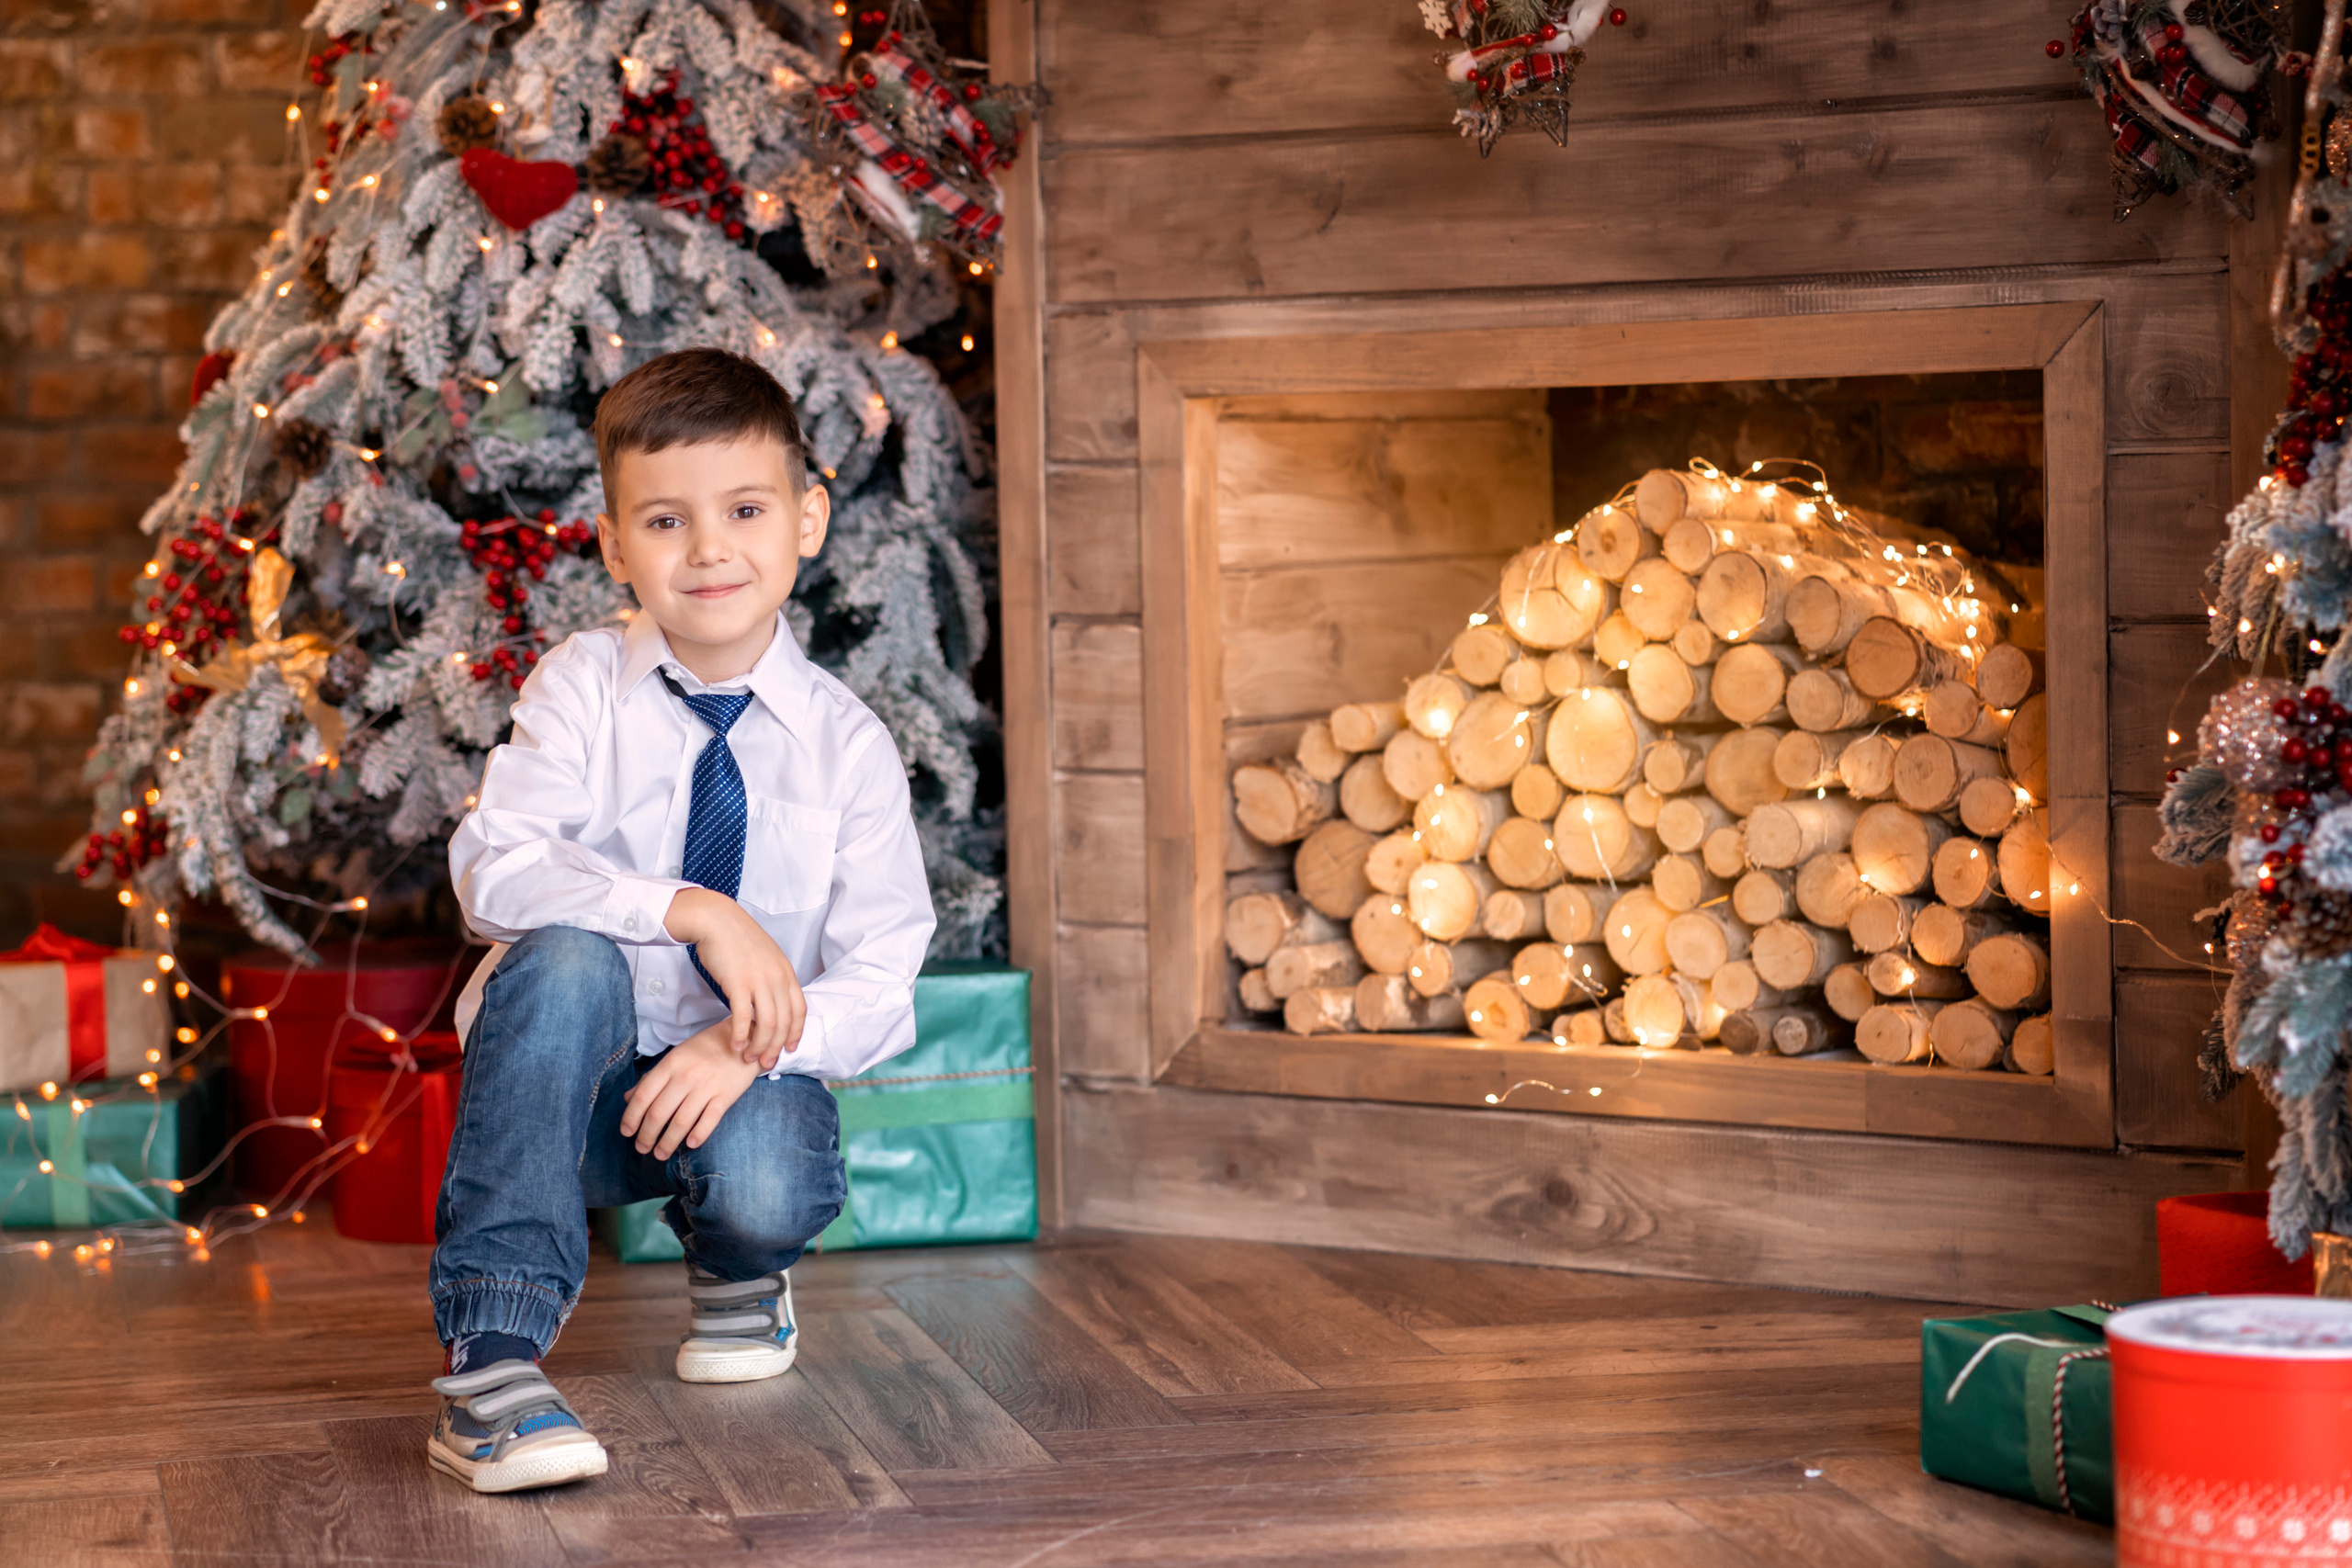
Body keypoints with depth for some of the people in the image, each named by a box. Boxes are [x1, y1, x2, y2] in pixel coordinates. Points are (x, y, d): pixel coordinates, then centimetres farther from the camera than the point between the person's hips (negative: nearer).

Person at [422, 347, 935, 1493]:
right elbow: (493, 869, -22)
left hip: (744, 1075, 0)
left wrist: (752, 1047, -29)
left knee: (769, 1185, -34)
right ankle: (491, 1356, -35)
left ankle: (737, 1273, 10)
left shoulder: (847, 745, -5)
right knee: (562, 959, -33)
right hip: (578, 1085, 0)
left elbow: (880, 988, -9)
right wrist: (693, 912, -33)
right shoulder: (584, 688, -6)